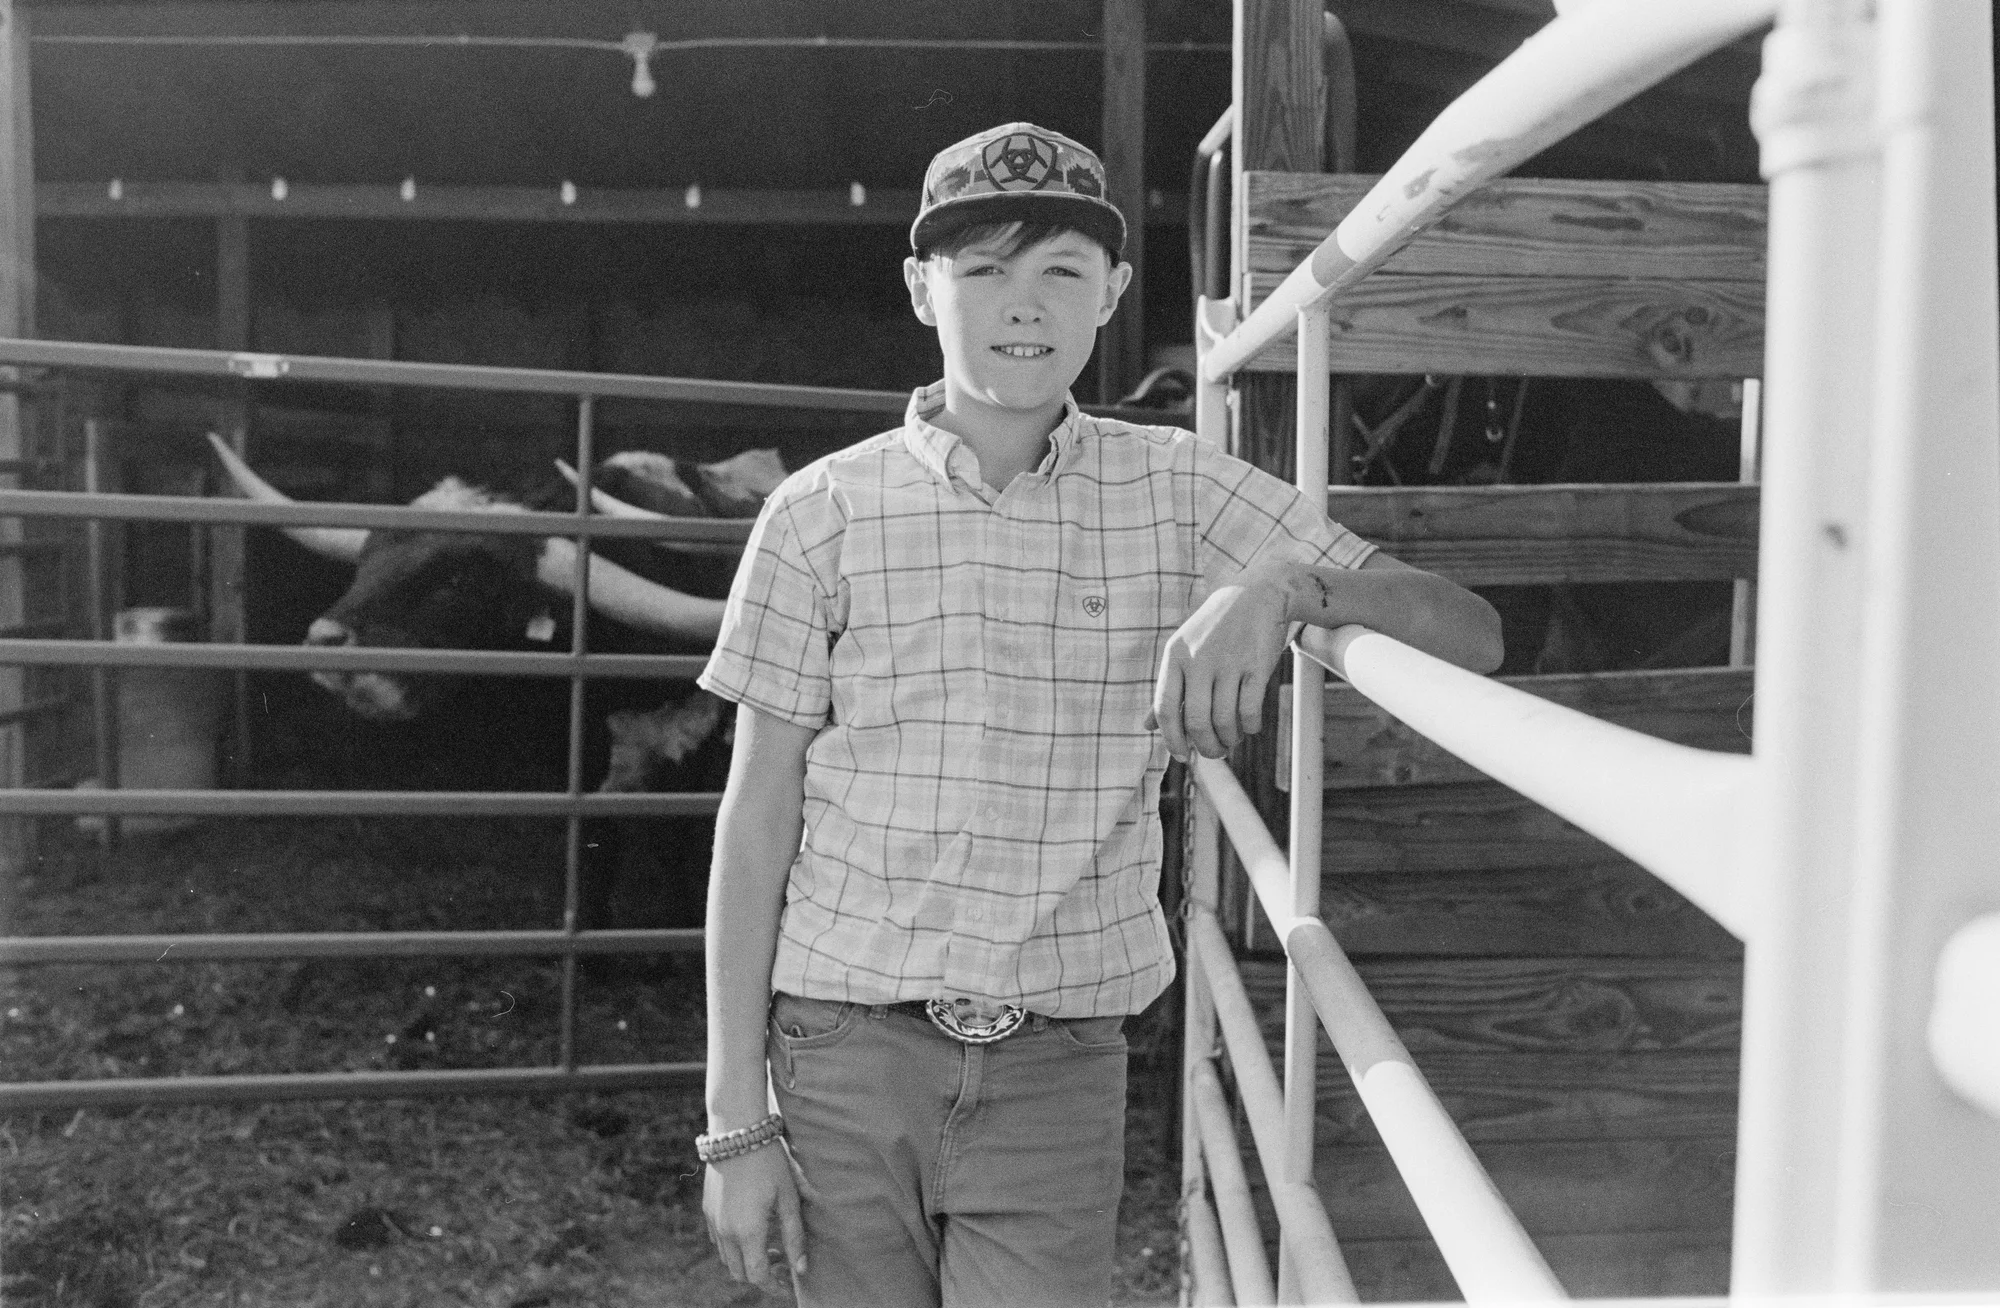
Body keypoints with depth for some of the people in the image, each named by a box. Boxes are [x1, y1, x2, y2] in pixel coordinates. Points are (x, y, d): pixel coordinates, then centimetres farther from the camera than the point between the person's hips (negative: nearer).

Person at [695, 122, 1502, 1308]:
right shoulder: (823, 512, -2)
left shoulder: (1176, 490, 0)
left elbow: (1470, 634, -4)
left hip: (1060, 1073, 0)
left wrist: (1285, 585, -25)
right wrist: (736, 1120, -1)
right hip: (847, 1053, 0)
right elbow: (758, 820, 0)